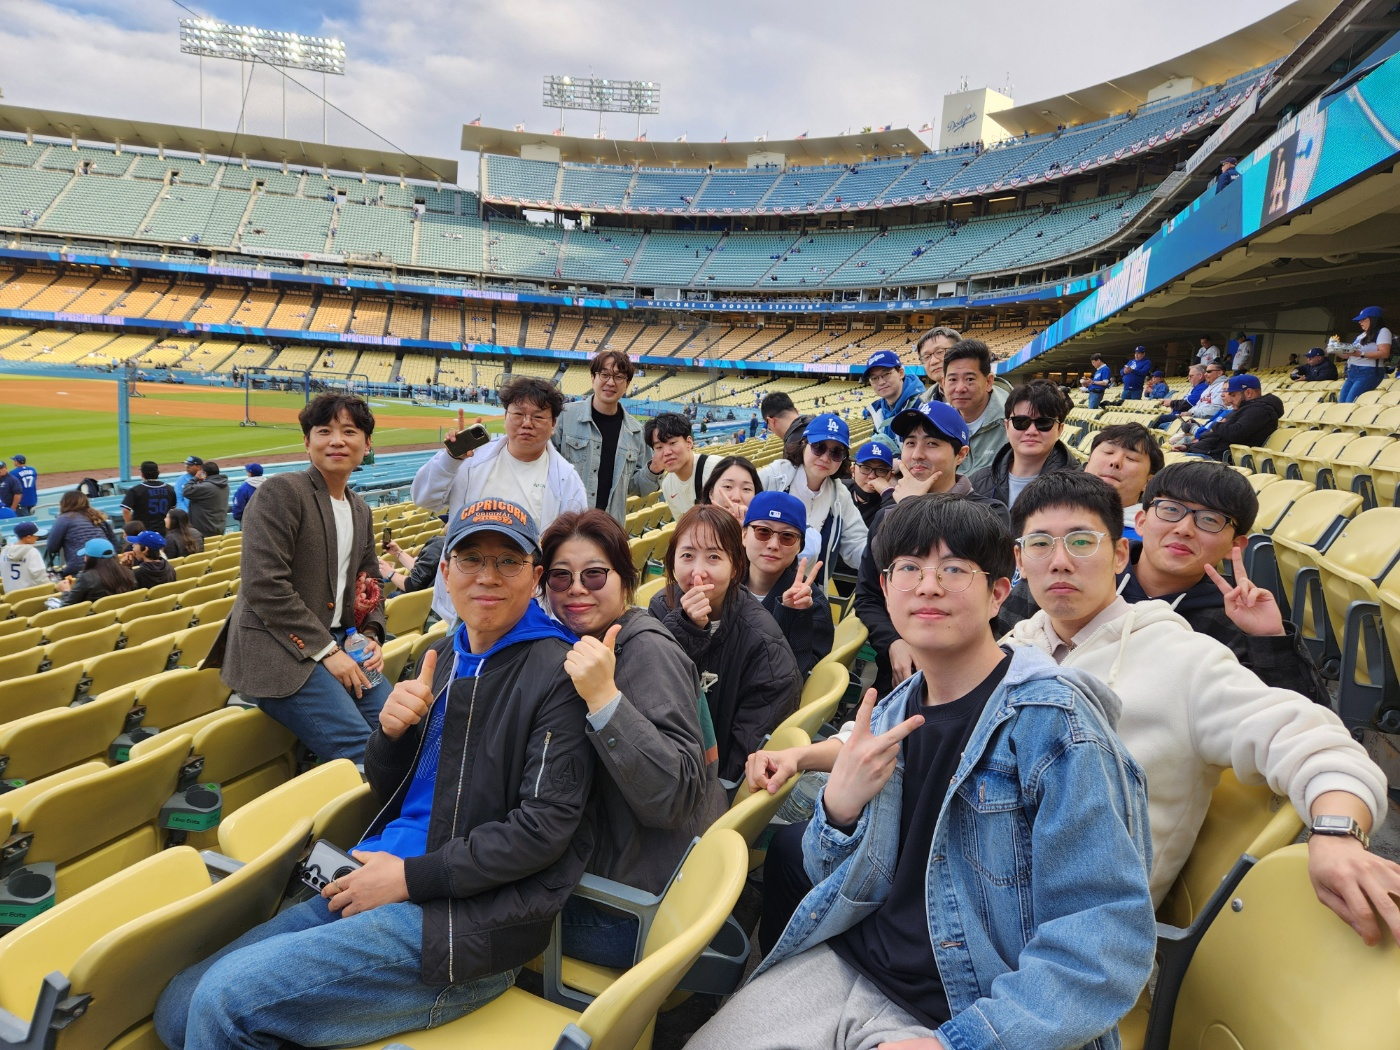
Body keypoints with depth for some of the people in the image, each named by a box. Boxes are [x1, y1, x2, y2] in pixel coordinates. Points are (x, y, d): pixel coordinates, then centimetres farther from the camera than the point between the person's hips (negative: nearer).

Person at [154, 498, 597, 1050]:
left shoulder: (556, 672, -12)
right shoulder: (443, 656, 11)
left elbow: (543, 827, -16)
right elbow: (387, 791, 16)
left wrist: (410, 877, -13)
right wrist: (392, 731, -6)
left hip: (460, 920, -7)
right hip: (373, 882, 7)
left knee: (226, 997, -14)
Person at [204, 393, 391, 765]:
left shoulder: (360, 510, 15)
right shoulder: (281, 491, -10)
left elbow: (370, 582, 22)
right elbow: (264, 585, -18)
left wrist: (371, 635, 1)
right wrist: (324, 650, -18)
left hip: (334, 643, 8)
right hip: (276, 651, -7)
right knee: (359, 751, -22)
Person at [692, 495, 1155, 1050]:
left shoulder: (1052, 722, -16)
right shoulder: (890, 716, 3)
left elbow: (1110, 934, -19)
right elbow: (834, 881, 9)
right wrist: (839, 807, -11)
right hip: (848, 967, 5)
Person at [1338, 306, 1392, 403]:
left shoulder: (1382, 332, 0)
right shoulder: (1361, 336, 23)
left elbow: (1385, 353, -14)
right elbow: (1350, 355, 22)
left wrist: (1361, 354, -22)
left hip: (1369, 373, -8)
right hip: (1352, 373, 8)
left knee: (1350, 404, -21)